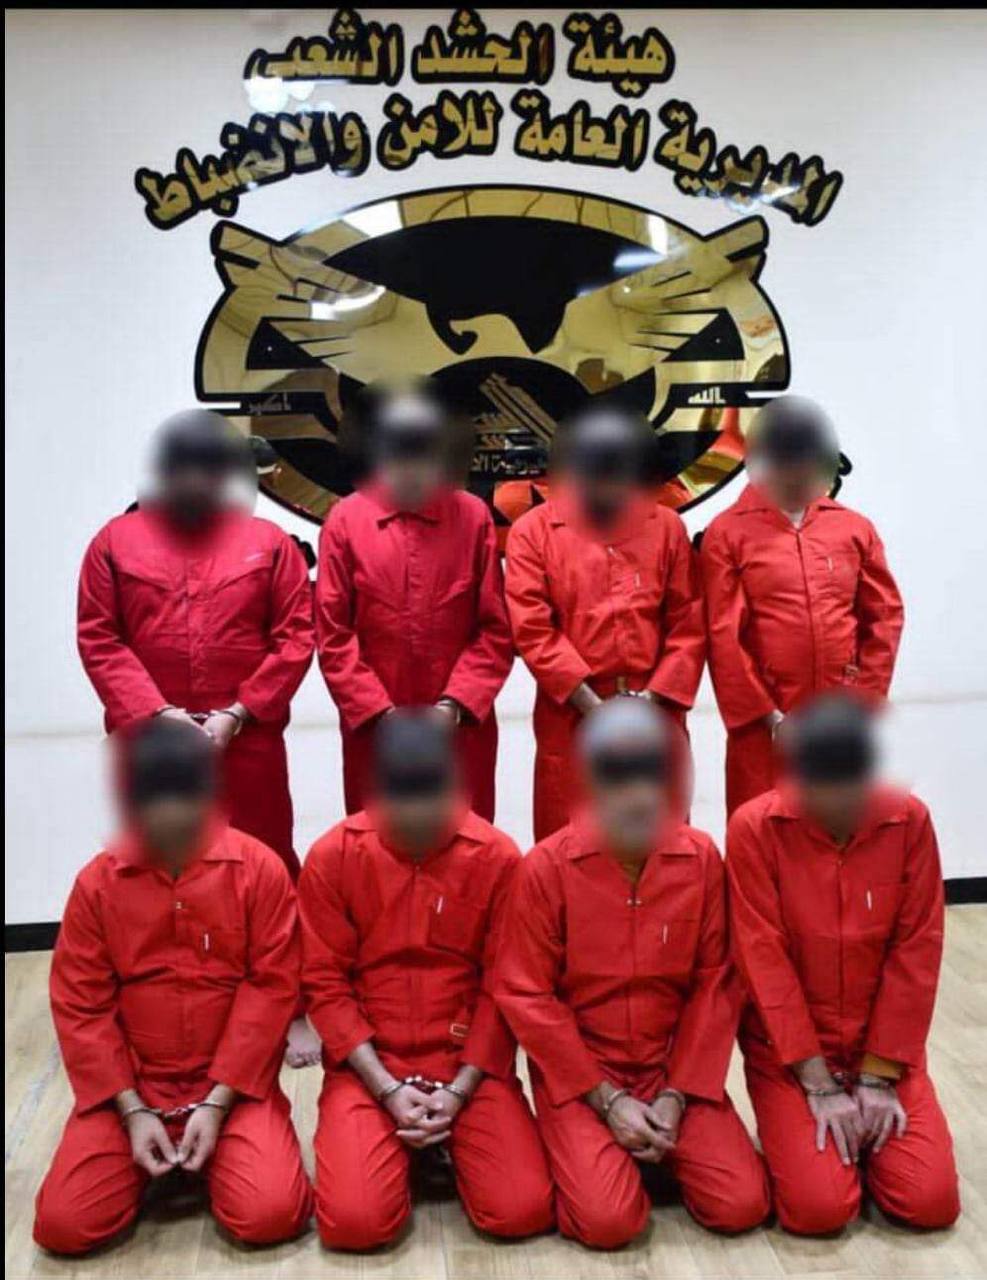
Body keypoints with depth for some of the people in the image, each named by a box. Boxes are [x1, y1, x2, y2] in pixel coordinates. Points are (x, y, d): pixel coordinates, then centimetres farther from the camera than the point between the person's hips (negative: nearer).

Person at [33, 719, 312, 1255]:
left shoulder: (258, 867, -11)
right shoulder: (96, 881, -5)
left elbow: (272, 988, -10)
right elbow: (79, 1005, -3)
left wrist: (216, 1102, -14)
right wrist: (132, 1109, -11)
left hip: (234, 1085, -1)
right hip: (130, 1087, 2)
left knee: (271, 1215, -19)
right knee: (63, 1224, -14)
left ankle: (211, 1155, 14)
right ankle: (150, 1159, 17)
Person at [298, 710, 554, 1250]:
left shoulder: (497, 856, -8)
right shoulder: (331, 856, -8)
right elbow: (325, 984, -5)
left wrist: (460, 1088, -11)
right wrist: (387, 1088, -12)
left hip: (471, 1069, 0)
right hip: (367, 1068, 0)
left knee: (523, 1211, -16)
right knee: (353, 1220, -19)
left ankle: (449, 1145, 17)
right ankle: (401, 1149, 15)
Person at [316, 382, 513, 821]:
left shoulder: (474, 517, 0)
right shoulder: (345, 520, -2)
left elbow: (496, 629, -1)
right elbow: (333, 636, -3)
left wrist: (455, 704, -11)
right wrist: (378, 710, -11)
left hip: (461, 725, 1)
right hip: (372, 727, 0)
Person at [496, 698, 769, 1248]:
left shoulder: (701, 856, -7)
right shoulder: (547, 866, -15)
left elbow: (715, 983, -3)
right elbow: (528, 997, -11)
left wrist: (677, 1095, -9)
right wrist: (607, 1099, -12)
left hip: (676, 1069, 3)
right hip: (579, 1073, -2)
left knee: (742, 1205, -10)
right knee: (608, 1219, -18)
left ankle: (658, 1145, 18)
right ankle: (584, 1150, 14)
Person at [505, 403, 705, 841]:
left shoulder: (666, 526, 6)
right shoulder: (533, 532, -1)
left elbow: (689, 624, 3)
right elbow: (533, 631, -8)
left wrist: (655, 698, -8)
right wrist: (592, 705, -12)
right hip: (572, 719, -2)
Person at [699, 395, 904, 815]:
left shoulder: (854, 527, 8)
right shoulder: (727, 533, -2)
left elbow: (885, 616, 8)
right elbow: (723, 635, -6)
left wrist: (864, 698, -1)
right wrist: (764, 712, -9)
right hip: (765, 725, -3)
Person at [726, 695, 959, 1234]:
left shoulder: (909, 820, -10)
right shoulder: (755, 827, -17)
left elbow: (916, 951, -7)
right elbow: (764, 959, -16)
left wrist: (879, 1075, -9)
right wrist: (818, 1083, -15)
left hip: (884, 1045, 2)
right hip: (789, 1047, -2)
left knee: (932, 1202, -10)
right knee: (820, 1206, -16)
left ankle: (864, 1129, 20)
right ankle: (794, 1131, 17)